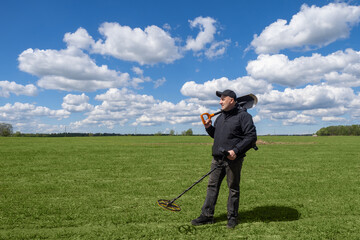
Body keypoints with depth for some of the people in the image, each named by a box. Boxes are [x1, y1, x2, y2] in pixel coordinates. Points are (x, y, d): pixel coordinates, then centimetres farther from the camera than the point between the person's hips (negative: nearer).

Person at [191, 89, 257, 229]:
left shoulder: (243, 116, -6)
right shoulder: (220, 117, 17)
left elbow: (251, 136, -13)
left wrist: (236, 150, -20)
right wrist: (209, 127, 5)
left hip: (233, 159, -7)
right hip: (217, 157, 7)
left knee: (233, 188, 6)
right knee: (212, 186, 7)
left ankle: (232, 217, 19)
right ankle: (207, 215, 15)